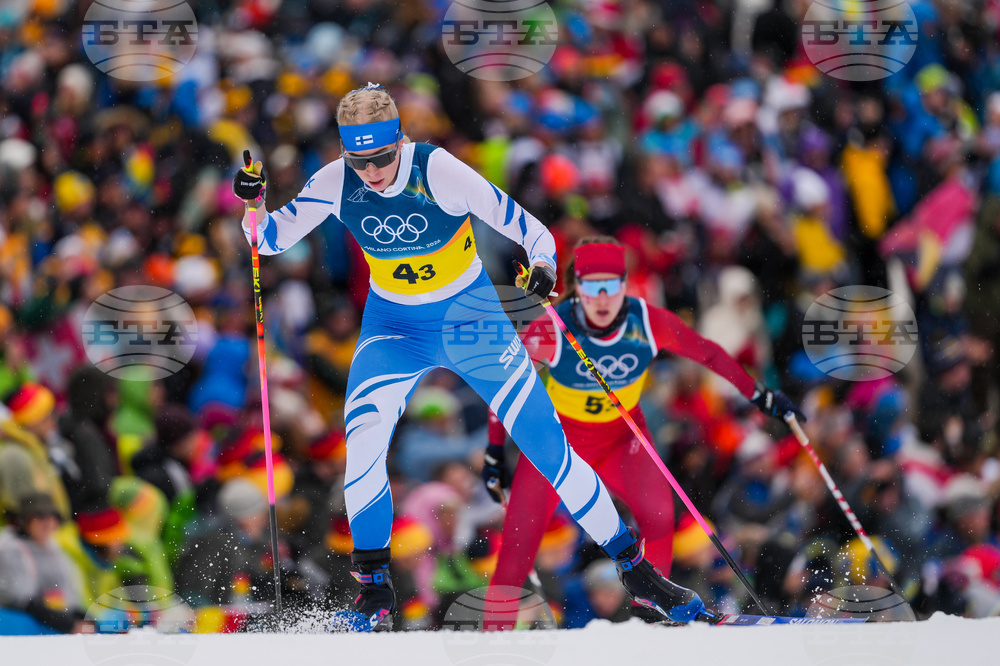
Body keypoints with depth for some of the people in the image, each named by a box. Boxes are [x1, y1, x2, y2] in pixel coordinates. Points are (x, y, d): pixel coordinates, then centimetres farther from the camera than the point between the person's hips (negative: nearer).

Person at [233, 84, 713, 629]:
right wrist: (253, 202, -25)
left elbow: (516, 221, -19)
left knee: (546, 444, -4)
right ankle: (375, 589, -7)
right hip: (393, 328, 2)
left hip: (471, 318, -2)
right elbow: (272, 238, -6)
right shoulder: (336, 184, -15)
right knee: (362, 438, -22)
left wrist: (544, 261, -38)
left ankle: (635, 569, 10)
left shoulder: (439, 173, -24)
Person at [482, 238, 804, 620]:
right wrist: (495, 452, -6)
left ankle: (653, 613, -10)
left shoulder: (647, 323, -23)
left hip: (622, 437, 1)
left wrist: (760, 396, 1)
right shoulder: (552, 332, -27)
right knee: (519, 544, -12)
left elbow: (706, 353, -6)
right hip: (558, 436, -1)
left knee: (658, 514, -23)